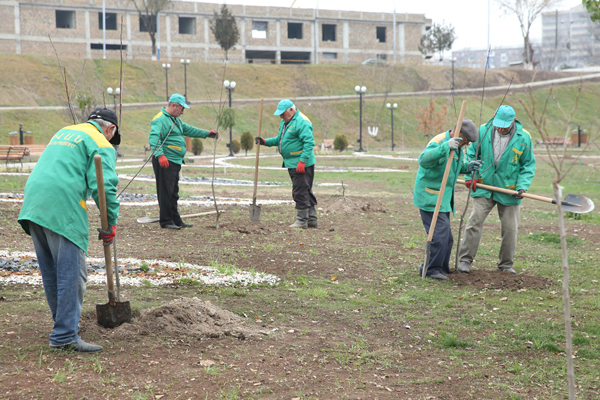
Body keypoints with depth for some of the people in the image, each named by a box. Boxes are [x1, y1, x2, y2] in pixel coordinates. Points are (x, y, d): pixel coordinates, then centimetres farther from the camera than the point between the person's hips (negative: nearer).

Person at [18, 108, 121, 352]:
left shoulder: (64, 131, 27)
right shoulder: (102, 145, 3)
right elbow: (104, 186, -10)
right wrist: (111, 223, -3)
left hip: (33, 203, 8)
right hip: (63, 209, -8)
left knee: (50, 273, 16)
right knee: (71, 274, -6)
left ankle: (65, 321, 29)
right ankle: (65, 335, -9)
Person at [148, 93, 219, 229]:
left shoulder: (176, 120, 21)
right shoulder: (160, 119, -13)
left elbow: (188, 130, 35)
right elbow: (153, 138, -25)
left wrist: (207, 133, 34)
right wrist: (160, 155, -36)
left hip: (175, 162, 10)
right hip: (165, 162, -10)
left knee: (173, 193, 14)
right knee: (166, 192, -7)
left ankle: (176, 220, 19)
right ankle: (166, 221, -3)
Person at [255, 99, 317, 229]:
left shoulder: (301, 122, -16)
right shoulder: (285, 122, 16)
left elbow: (309, 143, -22)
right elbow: (280, 139, 24)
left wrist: (302, 161, -26)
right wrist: (265, 141, 10)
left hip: (302, 164, -10)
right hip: (292, 164, 10)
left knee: (301, 192, -7)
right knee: (306, 191, 14)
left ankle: (302, 220, -1)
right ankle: (312, 220, 20)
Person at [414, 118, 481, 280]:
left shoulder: (458, 147, 10)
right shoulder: (438, 142, -20)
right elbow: (424, 160, -38)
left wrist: (467, 166, 2)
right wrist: (445, 147, -48)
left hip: (444, 198, 10)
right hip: (430, 198, -10)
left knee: (446, 237, 12)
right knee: (440, 233, -14)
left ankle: (442, 269, 23)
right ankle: (431, 269, -5)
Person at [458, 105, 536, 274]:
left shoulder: (523, 138, -4)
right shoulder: (483, 131, -3)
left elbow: (528, 165, 3)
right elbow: (471, 154, 9)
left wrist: (522, 186, -9)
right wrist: (470, 176, -2)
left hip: (509, 190, 0)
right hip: (483, 187, 0)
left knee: (510, 228, 5)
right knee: (475, 221, -7)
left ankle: (506, 264, 19)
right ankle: (465, 259, 1)